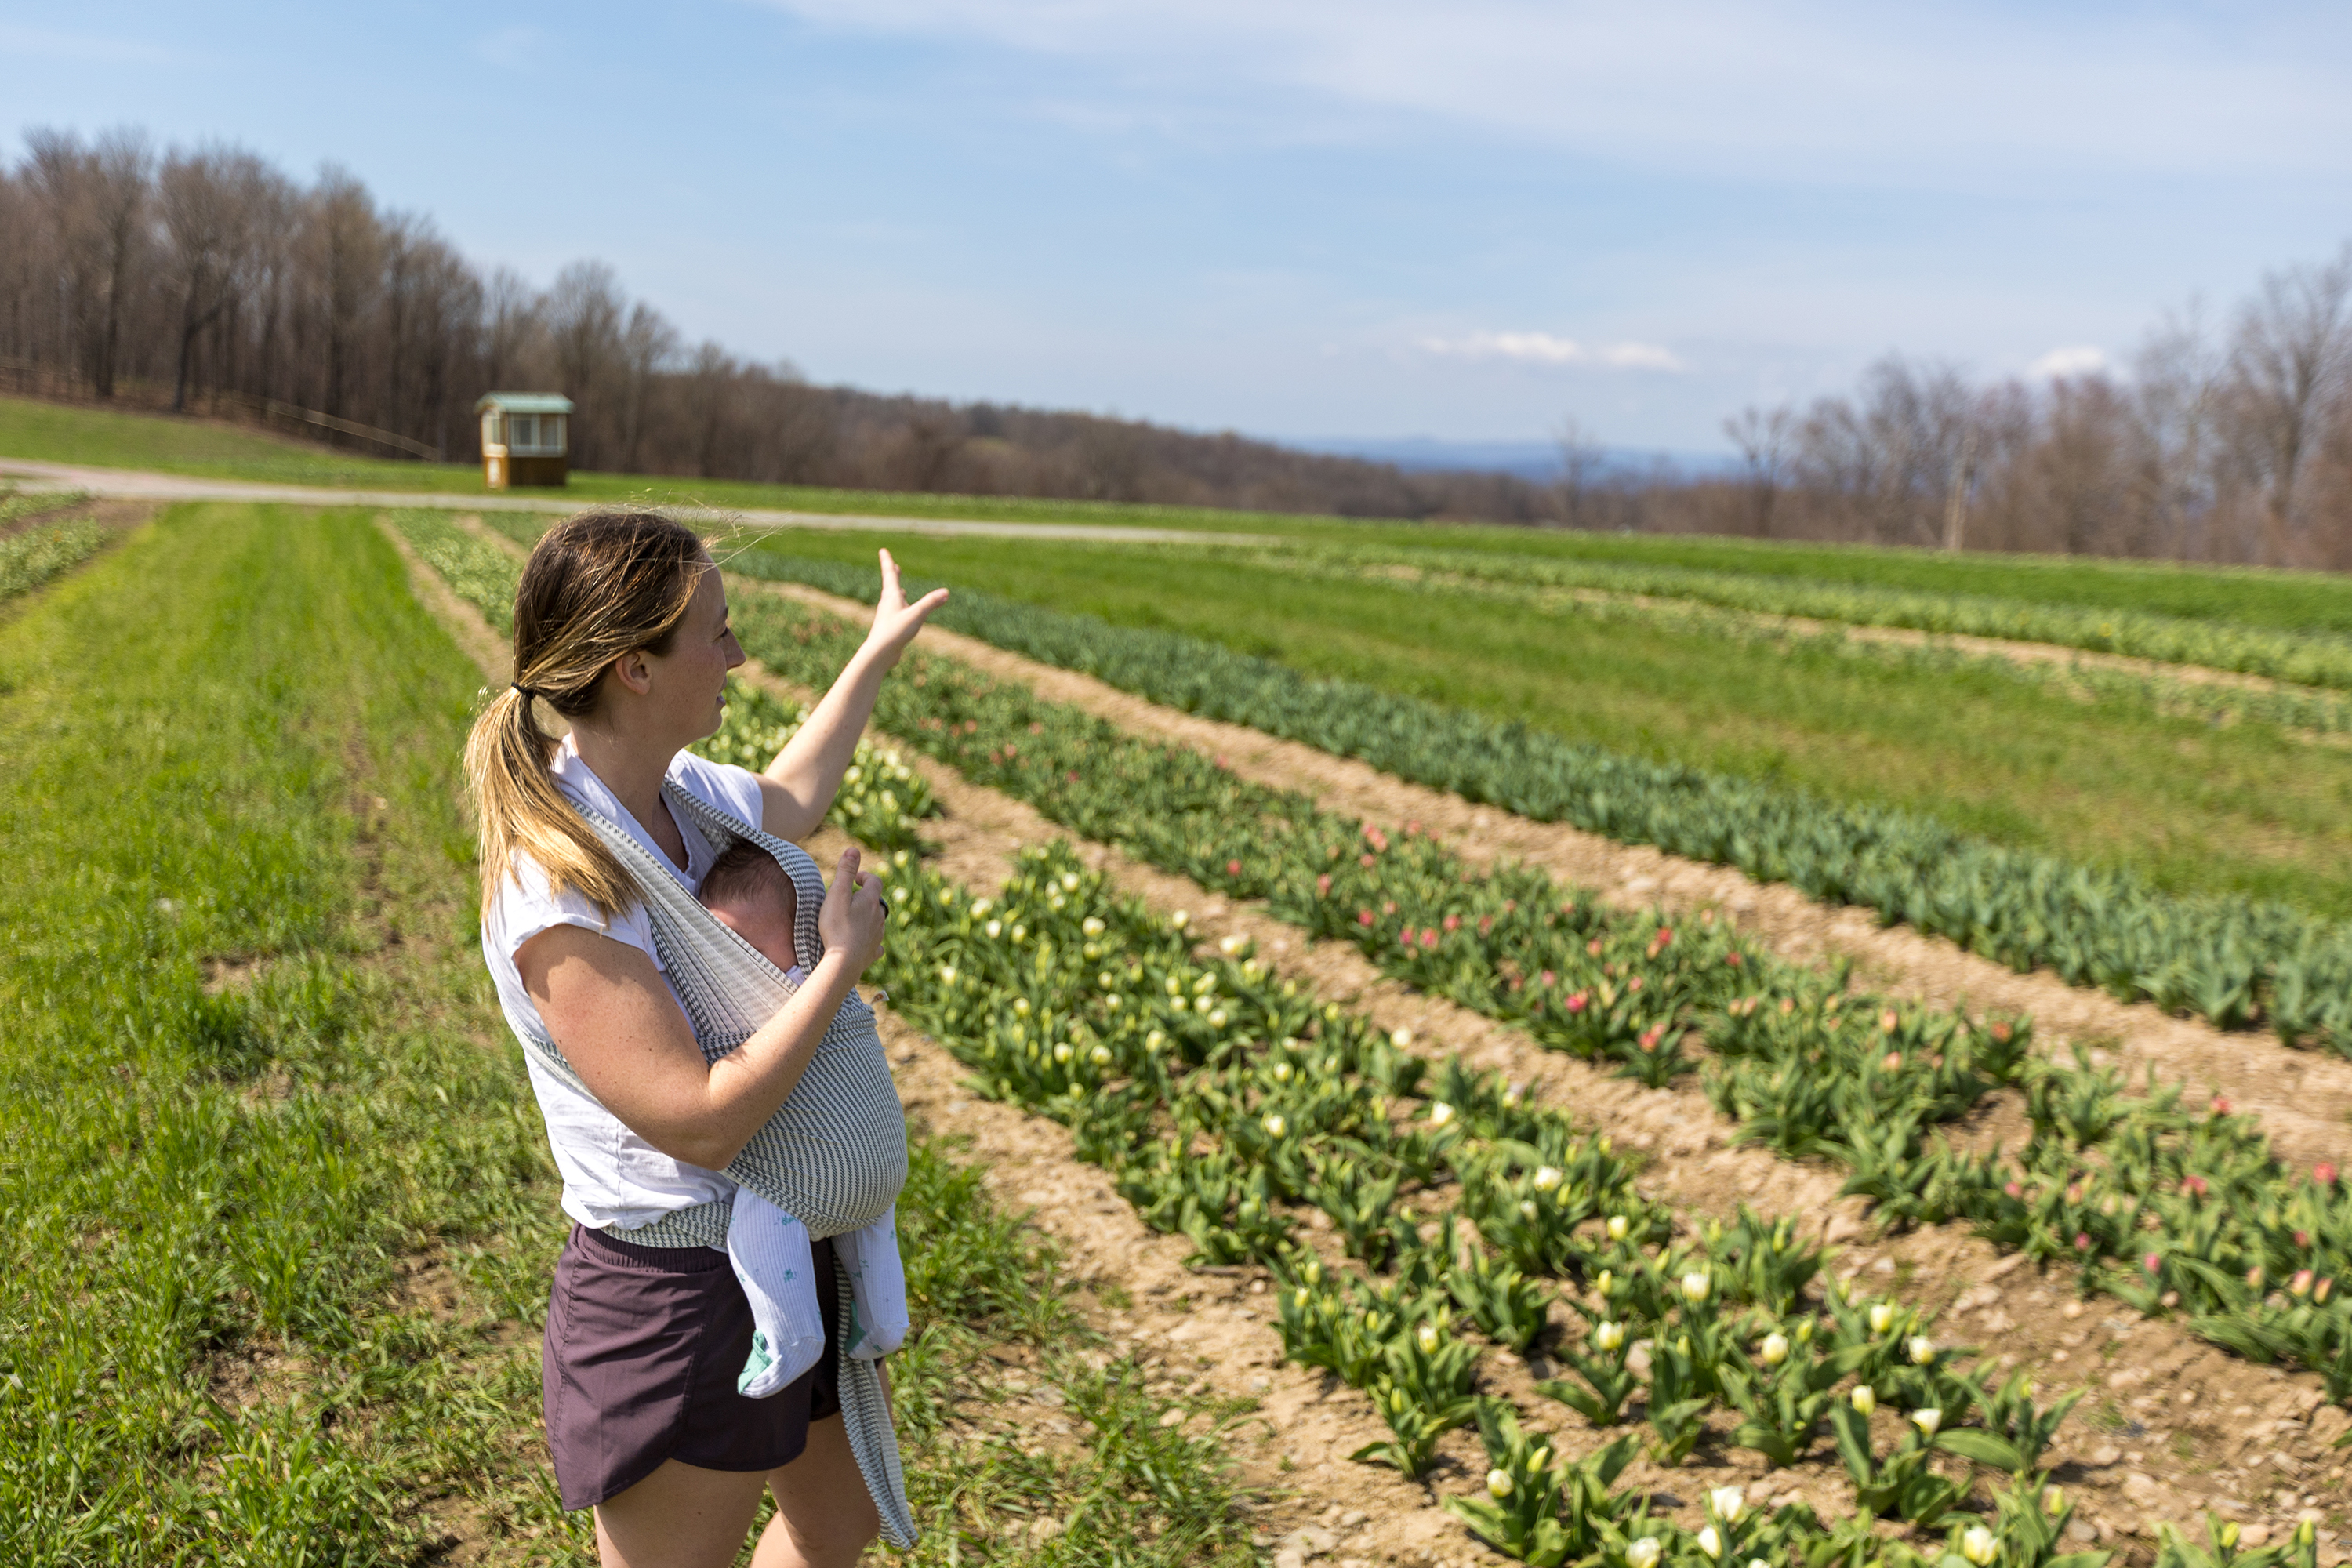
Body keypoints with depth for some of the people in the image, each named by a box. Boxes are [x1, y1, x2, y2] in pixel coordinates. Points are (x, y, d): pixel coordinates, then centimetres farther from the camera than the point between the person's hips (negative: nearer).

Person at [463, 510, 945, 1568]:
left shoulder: (674, 790, -1)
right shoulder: (554, 890, -28)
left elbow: (790, 802, 24)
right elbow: (703, 1122, -29)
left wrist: (878, 656, 30)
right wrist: (843, 962, -21)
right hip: (676, 1299, -9)